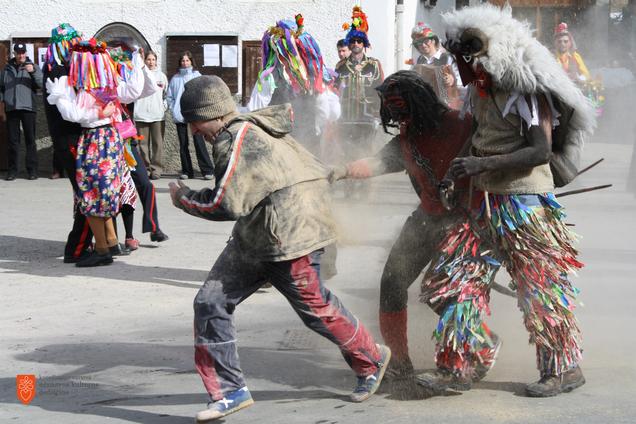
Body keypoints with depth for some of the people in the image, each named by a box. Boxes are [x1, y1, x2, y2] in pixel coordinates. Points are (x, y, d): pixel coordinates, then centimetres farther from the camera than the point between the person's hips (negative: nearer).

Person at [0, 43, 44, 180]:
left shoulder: (33, 67, 6)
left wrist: (33, 72, -19)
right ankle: (12, 169, 8)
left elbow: (42, 84, -5)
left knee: (30, 139, 0)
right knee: (12, 140, 4)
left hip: (28, 108, -2)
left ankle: (32, 169, 3)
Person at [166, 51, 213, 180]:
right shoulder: (175, 78, 11)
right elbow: (169, 96, 14)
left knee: (199, 142, -9)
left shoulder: (197, 76, 6)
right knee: (183, 144, 4)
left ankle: (207, 170, -8)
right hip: (180, 116, 3)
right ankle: (186, 171, 11)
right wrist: (173, 109, 1)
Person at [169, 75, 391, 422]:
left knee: (315, 308, 4)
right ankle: (229, 390, 5)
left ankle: (370, 360, 29)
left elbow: (226, 204, -24)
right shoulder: (249, 126, 9)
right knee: (210, 303, 0)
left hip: (289, 237, -10)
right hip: (253, 238, 10)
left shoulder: (237, 142, -22)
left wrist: (183, 197, -9)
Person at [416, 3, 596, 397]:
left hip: (526, 202, -9)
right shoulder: (482, 91, 12)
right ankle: (456, 365, 11)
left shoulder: (527, 91, -15)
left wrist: (482, 165, -28)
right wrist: (458, 173, 17)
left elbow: (541, 151, -23)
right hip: (488, 201, 9)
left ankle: (565, 368, 12)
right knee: (458, 274, 5)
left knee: (541, 284, -1)